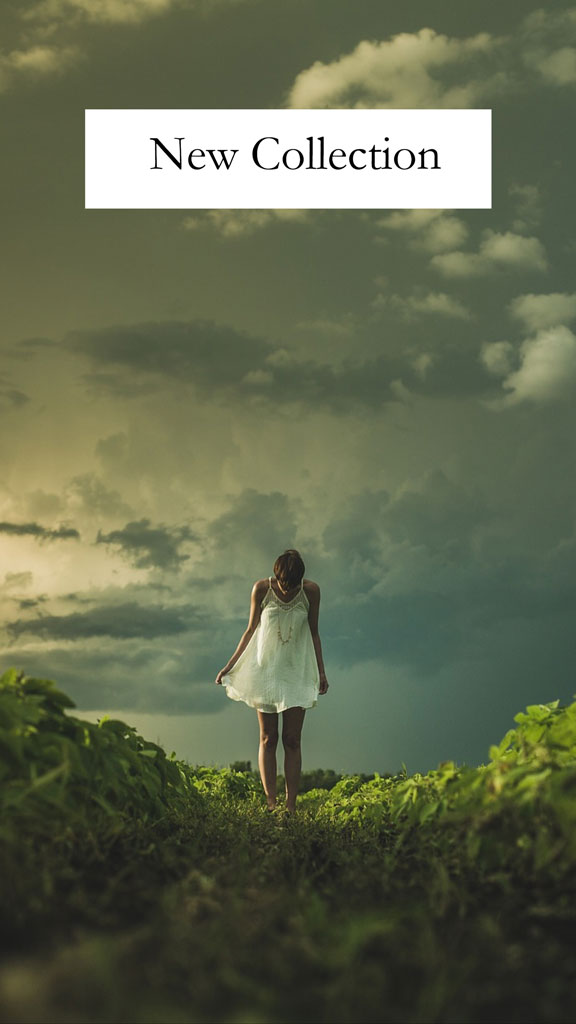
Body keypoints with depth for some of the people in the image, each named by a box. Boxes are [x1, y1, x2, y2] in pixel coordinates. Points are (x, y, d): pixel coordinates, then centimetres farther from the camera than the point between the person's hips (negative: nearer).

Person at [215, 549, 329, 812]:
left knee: (292, 740, -3)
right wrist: (230, 665, 2)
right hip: (266, 669, 0)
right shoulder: (261, 588, -8)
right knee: (268, 738, -1)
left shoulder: (311, 591, -7)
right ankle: (270, 804, -2)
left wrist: (321, 671, 2)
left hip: (297, 672, 0)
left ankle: (291, 805, -3)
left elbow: (313, 633, 3)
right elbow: (251, 629, 2)